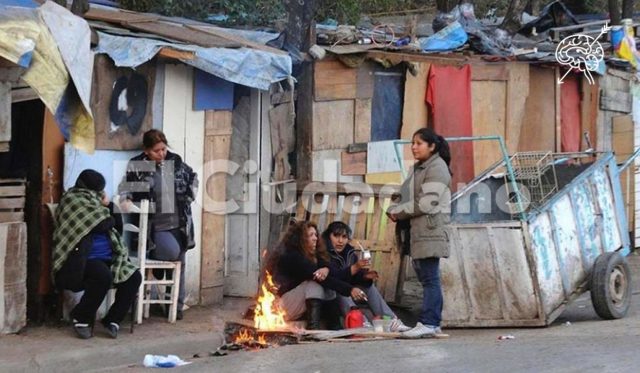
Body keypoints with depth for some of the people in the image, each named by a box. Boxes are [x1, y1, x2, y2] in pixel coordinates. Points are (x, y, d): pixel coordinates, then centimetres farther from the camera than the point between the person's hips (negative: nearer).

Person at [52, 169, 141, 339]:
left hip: (107, 257, 8)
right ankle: (81, 318, -14)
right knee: (103, 277, -36)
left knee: (134, 277, -15)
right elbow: (103, 224, -11)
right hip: (83, 259, -8)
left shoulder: (93, 203, 22)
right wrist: (104, 208, 6)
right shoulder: (72, 199, -5)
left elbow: (114, 224, 20)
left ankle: (112, 319, -3)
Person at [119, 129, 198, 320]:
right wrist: (126, 200, -25)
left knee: (179, 263, 6)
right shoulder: (137, 165, -7)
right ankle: (154, 258, 8)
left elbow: (193, 177, 22)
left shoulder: (176, 161, 5)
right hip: (155, 225, -5)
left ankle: (177, 305, 19)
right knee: (172, 252, -28)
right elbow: (125, 190, -4)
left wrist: (190, 197, 9)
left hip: (178, 223, 5)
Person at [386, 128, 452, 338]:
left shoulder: (436, 168, -8)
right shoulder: (419, 168, 21)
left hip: (430, 230, -9)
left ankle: (428, 323, -13)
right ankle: (433, 323, 10)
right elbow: (410, 198, 23)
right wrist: (395, 211, 2)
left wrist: (398, 211, -8)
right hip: (418, 231, 9)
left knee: (430, 277, -11)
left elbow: (426, 203, -16)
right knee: (426, 277, 8)